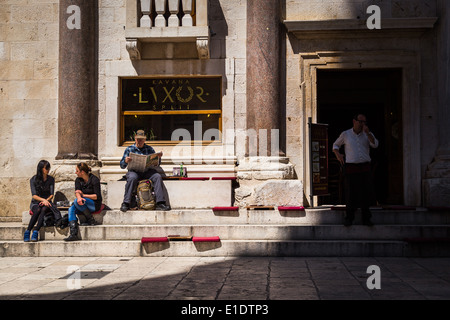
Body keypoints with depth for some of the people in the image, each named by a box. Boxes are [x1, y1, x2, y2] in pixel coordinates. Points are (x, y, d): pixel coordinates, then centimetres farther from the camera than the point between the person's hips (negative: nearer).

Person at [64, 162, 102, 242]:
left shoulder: (94, 179, -10)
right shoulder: (78, 180, 8)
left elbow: (97, 196, -14)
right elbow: (77, 191, -9)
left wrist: (84, 195, -14)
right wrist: (79, 197, -33)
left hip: (95, 204, -6)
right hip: (84, 205, 6)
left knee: (76, 201, -30)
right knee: (71, 209, -24)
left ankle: (91, 220, -18)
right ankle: (73, 234, -34)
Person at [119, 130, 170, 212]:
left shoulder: (149, 149, 18)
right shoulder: (129, 149, 13)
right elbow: (122, 166, 7)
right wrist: (125, 161, -17)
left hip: (147, 171, 2)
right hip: (134, 171, -2)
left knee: (157, 176, -28)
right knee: (132, 178, -36)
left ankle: (160, 203, -31)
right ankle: (126, 203, -32)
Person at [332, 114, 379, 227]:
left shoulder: (368, 134, 9)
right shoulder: (345, 134, 6)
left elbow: (375, 145, -8)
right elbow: (335, 145, 18)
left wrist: (367, 132, -16)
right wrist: (337, 154, -1)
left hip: (365, 168, 2)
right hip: (350, 167, -1)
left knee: (366, 194, -1)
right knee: (350, 194, -4)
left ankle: (366, 218, 8)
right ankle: (349, 218, 7)